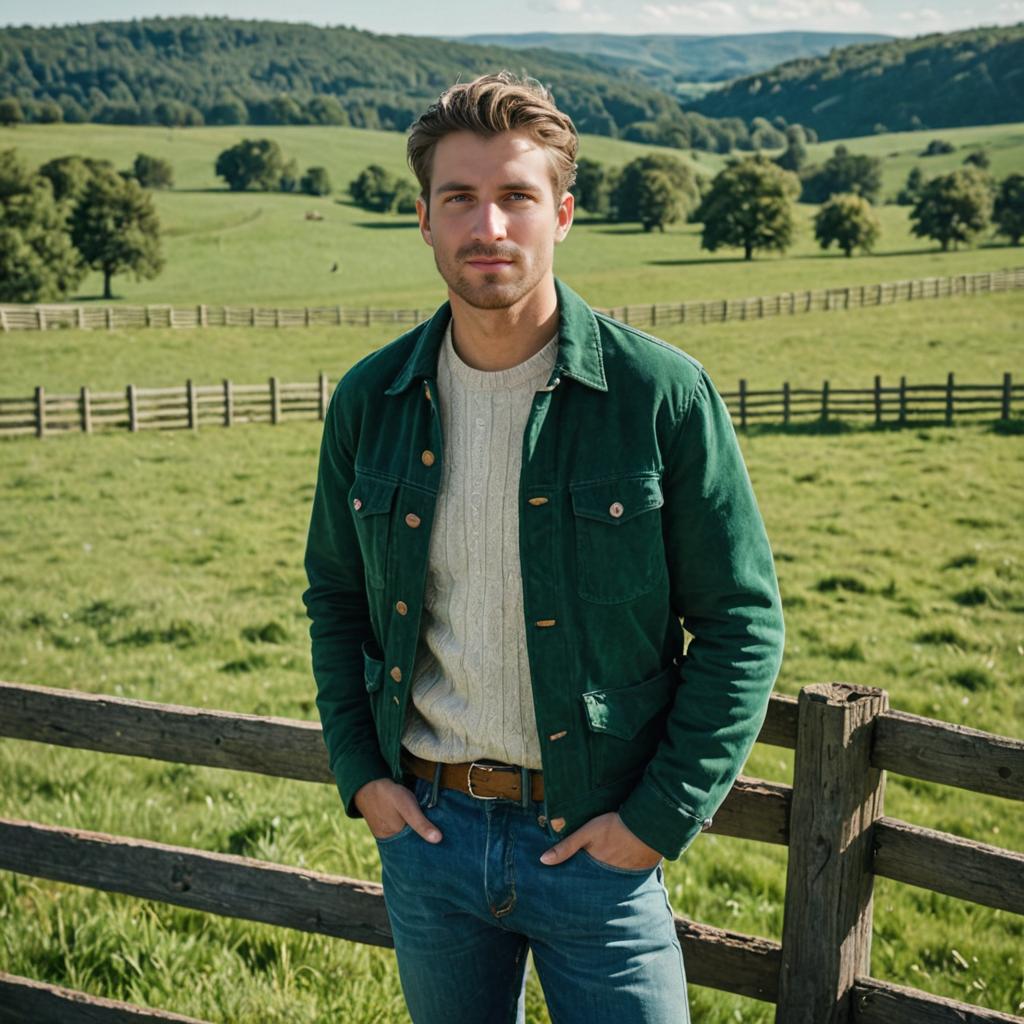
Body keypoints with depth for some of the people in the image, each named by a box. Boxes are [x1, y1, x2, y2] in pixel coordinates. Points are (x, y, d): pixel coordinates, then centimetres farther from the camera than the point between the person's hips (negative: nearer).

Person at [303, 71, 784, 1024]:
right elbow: (334, 596, 12)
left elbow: (743, 622, -8)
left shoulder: (663, 393, -13)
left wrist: (661, 817, -11)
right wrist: (359, 773, 4)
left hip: (597, 835, -3)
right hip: (425, 829, 4)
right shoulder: (368, 401, -1)